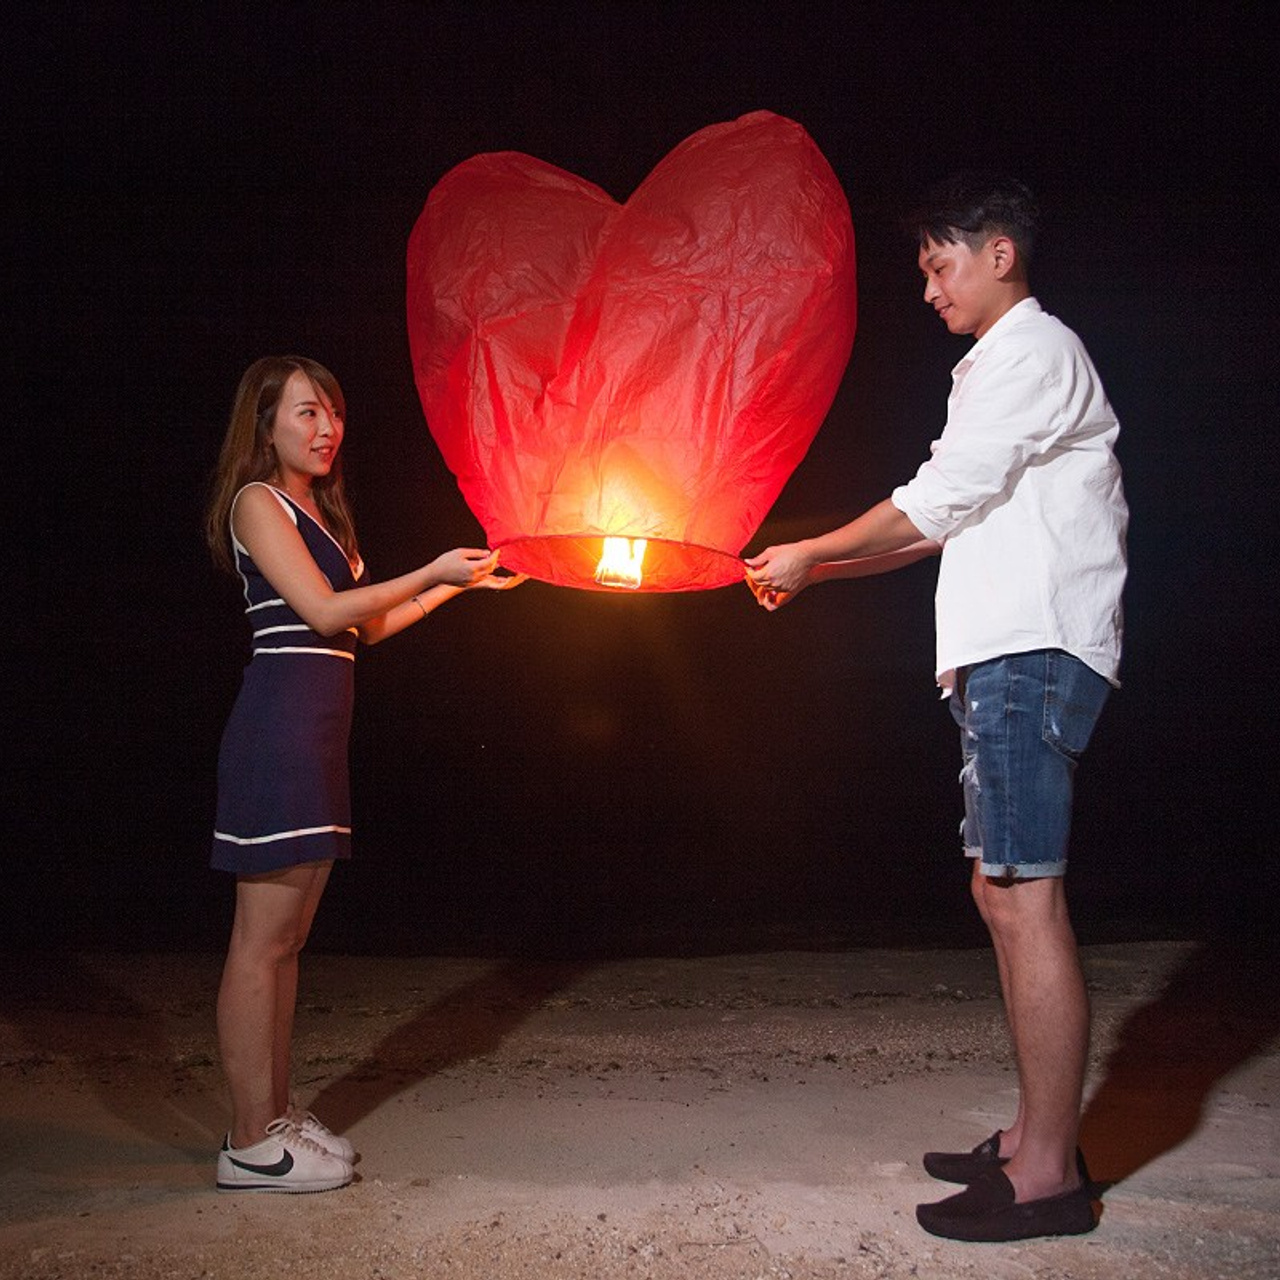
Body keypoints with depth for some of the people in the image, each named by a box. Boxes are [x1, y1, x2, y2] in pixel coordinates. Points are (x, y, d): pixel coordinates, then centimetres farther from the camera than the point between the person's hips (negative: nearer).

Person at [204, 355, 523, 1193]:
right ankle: (252, 1146, 1)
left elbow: (365, 629, 21)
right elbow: (323, 610, -13)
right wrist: (433, 573, -8)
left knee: (289, 938, 11)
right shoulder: (258, 502, -3)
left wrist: (460, 582, 17)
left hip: (316, 734, 9)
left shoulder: (316, 511, 23)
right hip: (280, 726, -9)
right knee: (263, 941, -5)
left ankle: (276, 1116, 20)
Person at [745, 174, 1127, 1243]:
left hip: (1030, 651, -10)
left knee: (1024, 896, -11)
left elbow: (937, 498, -9)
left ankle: (1048, 1175, -5)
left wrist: (810, 554, 1)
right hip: (1002, 656, 10)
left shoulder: (1036, 350, -3)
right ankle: (1039, 1139, 17)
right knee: (1003, 894, 9)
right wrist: (812, 571, 19)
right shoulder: (995, 369, 28)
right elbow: (948, 523, 26)